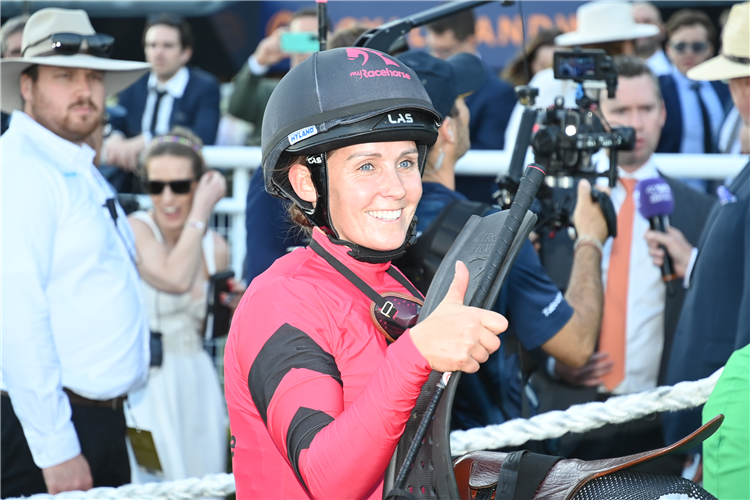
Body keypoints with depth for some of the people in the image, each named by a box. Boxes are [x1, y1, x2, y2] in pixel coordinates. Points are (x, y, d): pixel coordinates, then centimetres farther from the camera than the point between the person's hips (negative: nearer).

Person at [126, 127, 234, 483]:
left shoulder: (216, 247, 7)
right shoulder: (134, 229, -9)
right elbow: (175, 278, -27)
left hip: (198, 383, 5)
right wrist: (201, 211, -18)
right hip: (147, 384, -5)